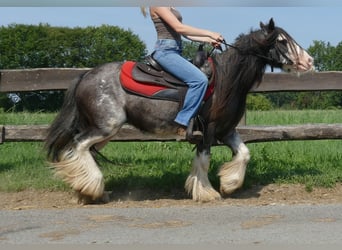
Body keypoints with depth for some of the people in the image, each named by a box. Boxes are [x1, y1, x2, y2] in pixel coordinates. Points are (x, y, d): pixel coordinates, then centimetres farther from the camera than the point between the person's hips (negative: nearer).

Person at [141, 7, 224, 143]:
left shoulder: (170, 8, 20)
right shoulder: (157, 6, -9)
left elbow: (186, 34, 19)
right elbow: (179, 28, -17)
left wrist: (209, 40, 7)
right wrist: (209, 33, -15)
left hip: (175, 52, 10)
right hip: (165, 51, -10)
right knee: (199, 79, -24)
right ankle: (182, 124, -21)